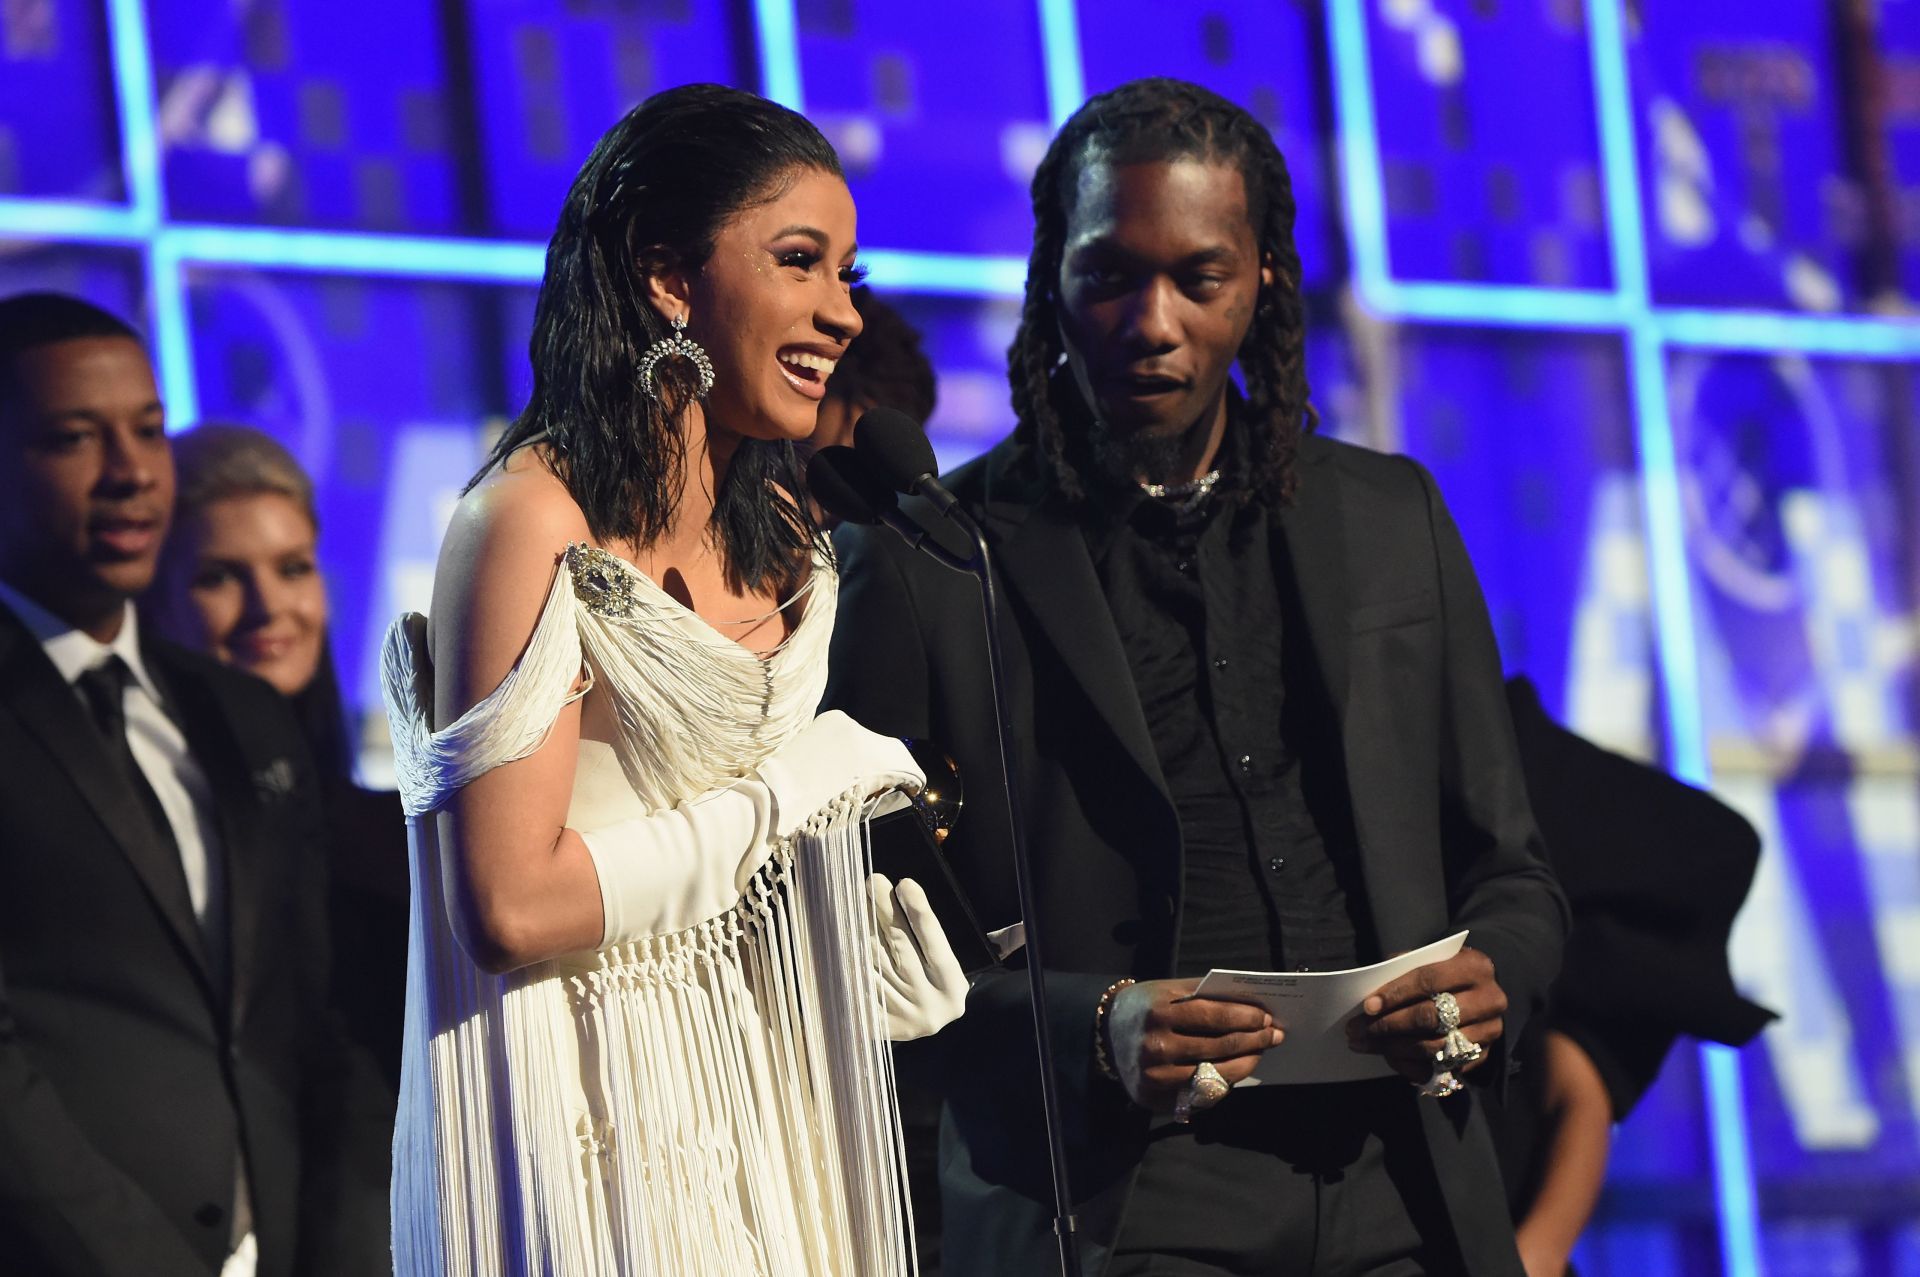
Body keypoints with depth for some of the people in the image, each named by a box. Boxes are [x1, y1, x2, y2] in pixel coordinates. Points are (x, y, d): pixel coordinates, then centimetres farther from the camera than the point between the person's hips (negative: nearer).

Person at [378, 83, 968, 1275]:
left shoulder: (775, 530, 11)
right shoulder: (537, 518, -14)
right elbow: (515, 906, -21)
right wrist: (786, 793, -11)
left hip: (755, 1106, 8)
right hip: (601, 1119, -8)